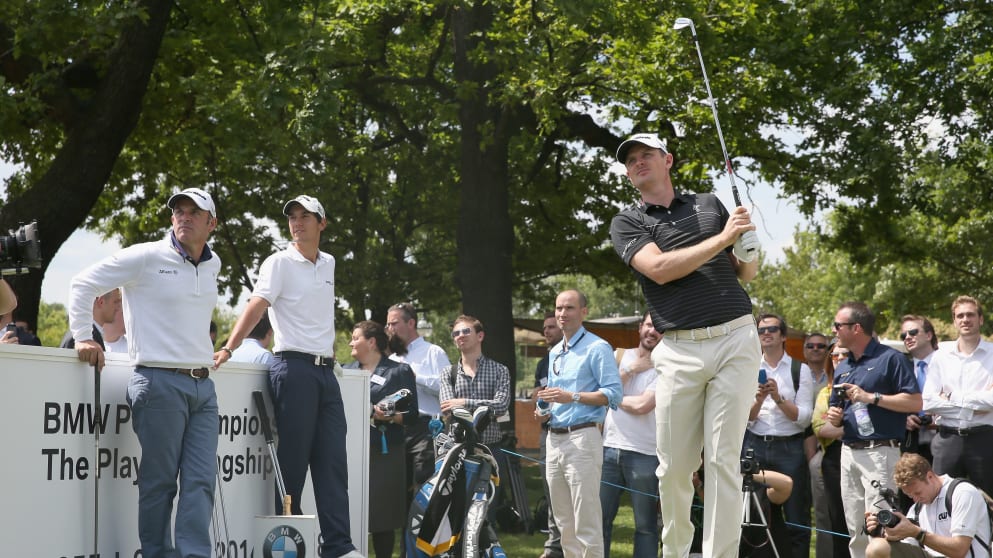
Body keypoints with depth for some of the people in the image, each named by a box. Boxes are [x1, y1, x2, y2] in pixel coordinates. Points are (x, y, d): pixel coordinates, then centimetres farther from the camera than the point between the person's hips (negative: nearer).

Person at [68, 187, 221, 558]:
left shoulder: (213, 265, 14)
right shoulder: (146, 257, -4)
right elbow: (83, 284, -1)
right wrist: (83, 336, -8)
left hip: (202, 386, 6)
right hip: (160, 383, -6)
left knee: (201, 481, -1)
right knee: (159, 482, -3)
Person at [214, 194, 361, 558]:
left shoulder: (328, 263, 15)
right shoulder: (279, 263, -3)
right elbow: (256, 306, -16)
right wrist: (228, 348, -28)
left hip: (325, 370, 6)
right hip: (294, 367, -6)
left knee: (333, 460, 2)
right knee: (293, 460, -5)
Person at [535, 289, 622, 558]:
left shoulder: (597, 348, -5)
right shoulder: (555, 352, 20)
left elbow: (613, 394, -14)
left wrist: (572, 397, -22)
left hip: (582, 437, -8)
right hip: (554, 439, 8)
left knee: (586, 523, -11)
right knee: (564, 523, 11)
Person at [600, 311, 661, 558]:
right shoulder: (620, 356, 14)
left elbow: (642, 405, -12)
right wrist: (629, 370, -4)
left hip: (644, 454, -4)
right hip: (609, 448, 4)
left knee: (646, 524, 1)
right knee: (600, 517, 3)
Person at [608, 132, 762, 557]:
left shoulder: (710, 204, 17)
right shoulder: (626, 224, 9)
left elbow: (746, 273, 23)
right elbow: (660, 269, -10)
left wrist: (748, 250, 0)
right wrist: (722, 238, -9)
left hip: (735, 340, 1)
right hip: (680, 350, -1)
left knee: (723, 459, -4)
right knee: (674, 465, 0)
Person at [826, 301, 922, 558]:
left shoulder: (890, 359, -5)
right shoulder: (842, 368, 18)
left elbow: (915, 402, -12)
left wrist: (871, 397, -16)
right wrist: (835, 417, 4)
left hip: (880, 452, -8)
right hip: (848, 452, 8)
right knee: (855, 531, 9)